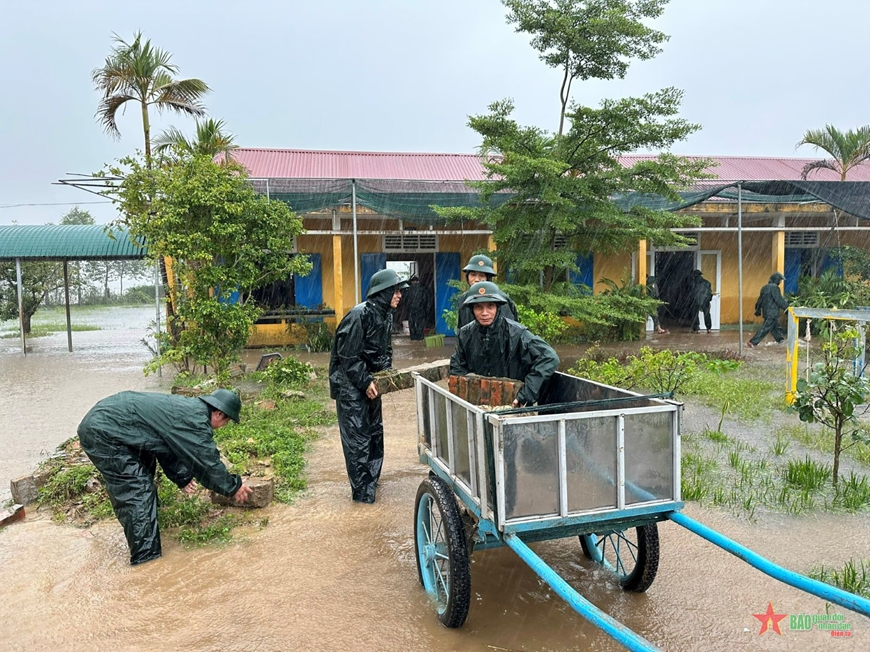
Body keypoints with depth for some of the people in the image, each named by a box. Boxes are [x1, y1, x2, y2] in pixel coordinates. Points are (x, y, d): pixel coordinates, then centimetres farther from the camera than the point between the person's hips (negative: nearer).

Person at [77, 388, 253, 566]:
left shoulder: (188, 408, 11)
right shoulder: (194, 420, -19)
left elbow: (170, 447, 24)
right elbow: (208, 461, -13)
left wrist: (182, 477, 31)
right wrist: (234, 486, 0)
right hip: (102, 432, -11)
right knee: (137, 492, -11)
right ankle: (146, 558, -8)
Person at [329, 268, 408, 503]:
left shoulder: (386, 315, 6)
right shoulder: (359, 315, -22)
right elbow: (348, 357, -22)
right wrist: (366, 382, -20)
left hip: (370, 381, 9)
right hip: (350, 383, -9)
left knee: (375, 431, 15)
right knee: (357, 435, -5)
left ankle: (372, 479, 30)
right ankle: (361, 491, 4)